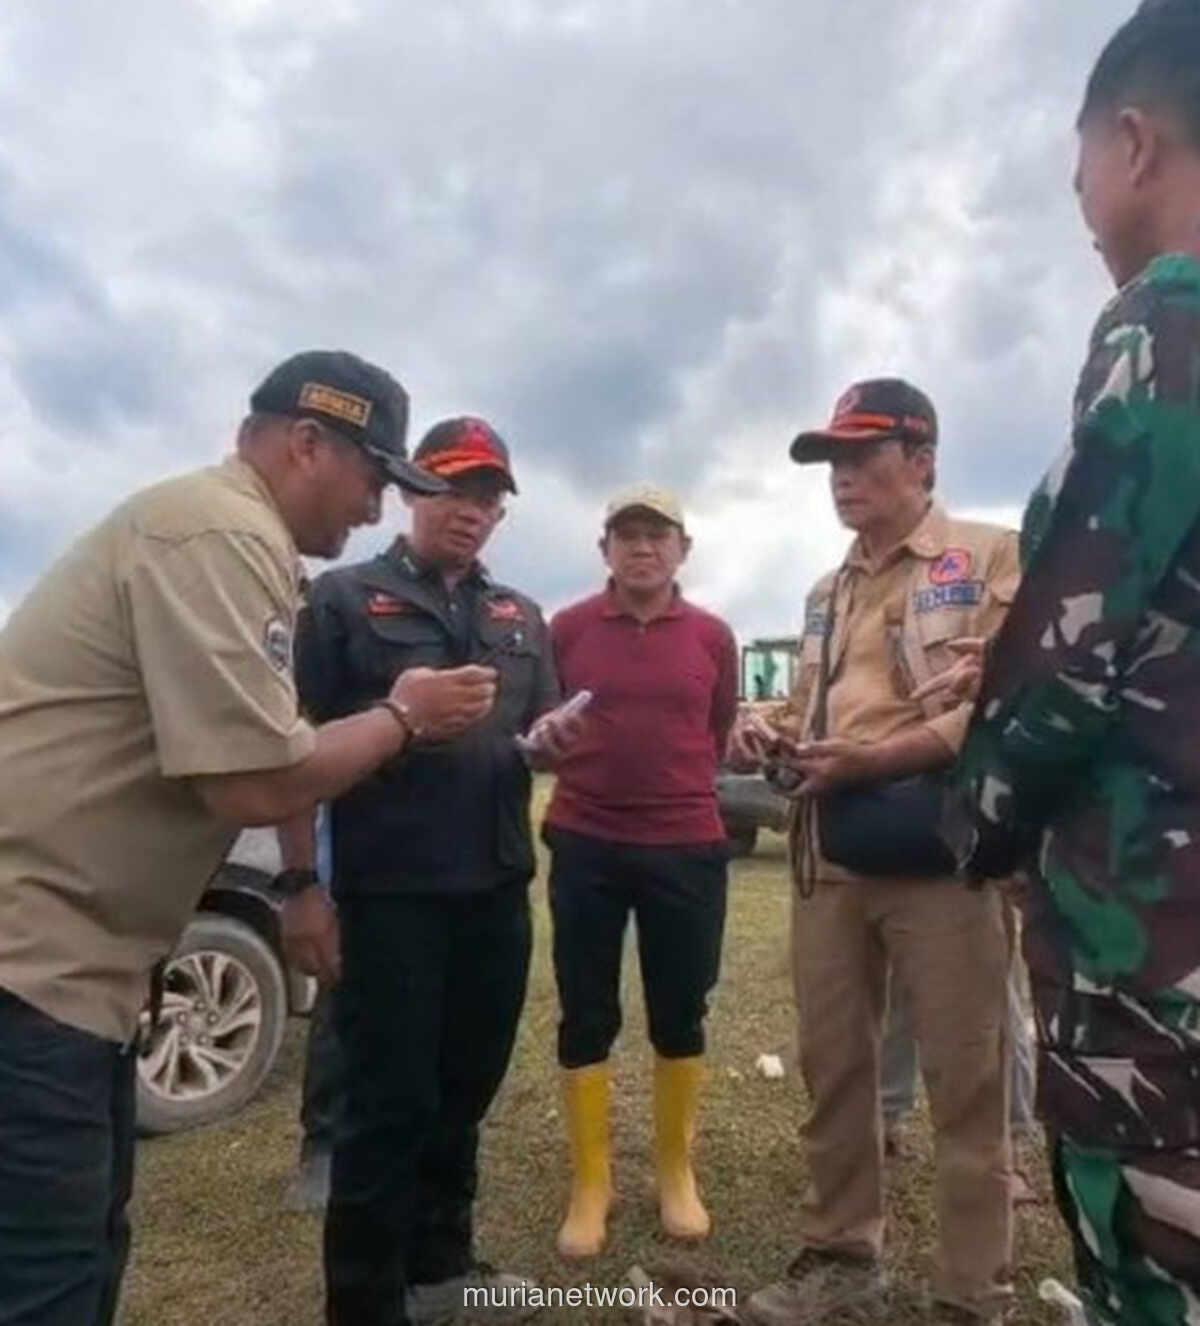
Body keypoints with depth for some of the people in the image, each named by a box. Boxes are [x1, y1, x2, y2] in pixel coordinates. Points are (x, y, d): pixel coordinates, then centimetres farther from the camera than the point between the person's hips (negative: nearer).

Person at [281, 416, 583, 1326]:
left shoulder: (520, 617, 14)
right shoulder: (345, 597, -1)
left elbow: (539, 739, 14)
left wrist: (552, 738, -10)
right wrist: (301, 881, -9)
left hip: (498, 886, 6)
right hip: (389, 889, -5)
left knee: (466, 1089, 17)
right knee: (388, 1100, 4)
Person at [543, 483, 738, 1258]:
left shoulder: (713, 636, 2)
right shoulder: (567, 629, -1)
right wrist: (591, 778, 4)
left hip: (686, 847, 1)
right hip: (585, 844, 0)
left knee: (680, 1015, 13)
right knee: (585, 1017, 9)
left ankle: (677, 1172, 34)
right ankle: (590, 1183, 27)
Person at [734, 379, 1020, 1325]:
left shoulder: (992, 558, 0)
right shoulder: (827, 594, 20)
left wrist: (876, 759, -19)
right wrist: (776, 734, 3)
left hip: (939, 850, -6)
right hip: (829, 857, 6)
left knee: (965, 1077, 6)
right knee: (832, 1062, 14)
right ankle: (843, 1250, 33)